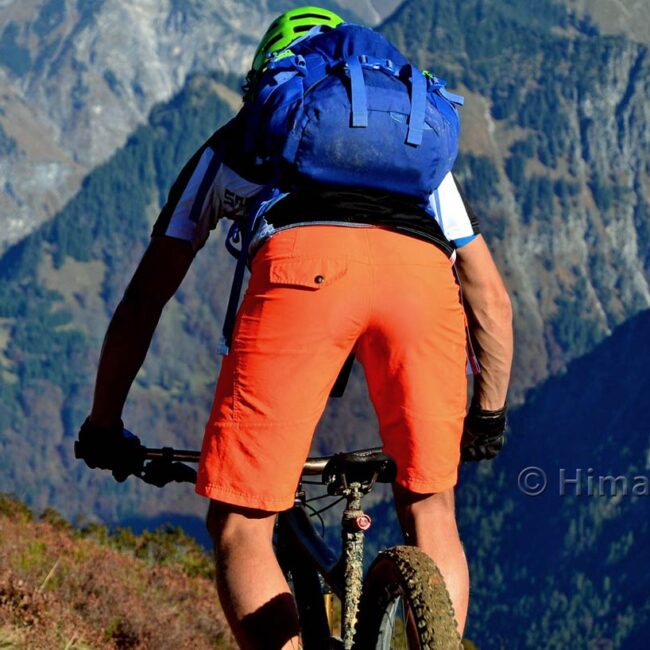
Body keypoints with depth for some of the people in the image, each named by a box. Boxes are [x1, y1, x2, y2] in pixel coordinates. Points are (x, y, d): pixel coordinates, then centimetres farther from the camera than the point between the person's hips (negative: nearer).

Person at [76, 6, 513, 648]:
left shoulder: (232, 143, 40)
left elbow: (143, 300, 39)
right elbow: (492, 300, 46)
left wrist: (103, 426, 51)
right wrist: (489, 419, 60)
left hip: (303, 264, -2)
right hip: (422, 276, 2)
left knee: (239, 527, 6)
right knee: (429, 512, 21)